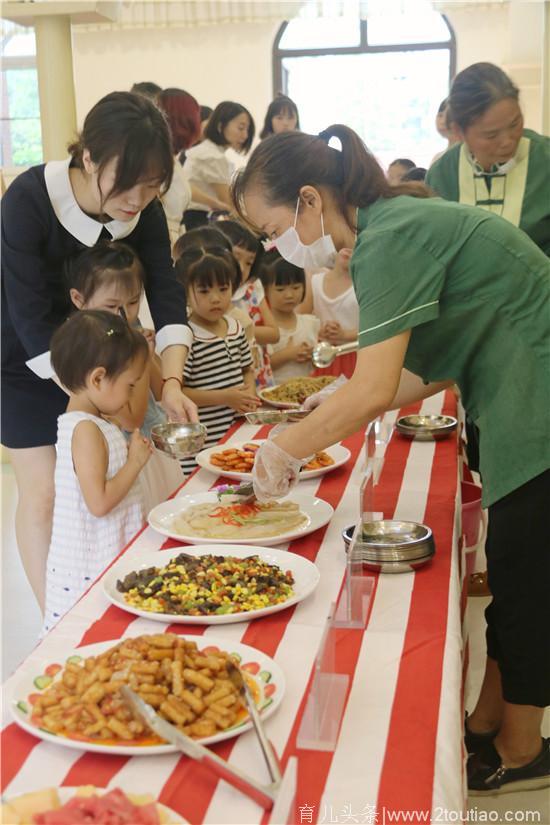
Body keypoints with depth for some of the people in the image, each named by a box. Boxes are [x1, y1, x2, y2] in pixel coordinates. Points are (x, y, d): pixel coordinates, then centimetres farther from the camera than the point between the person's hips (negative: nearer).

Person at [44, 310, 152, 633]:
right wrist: (135, 462, -14)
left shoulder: (95, 423, 11)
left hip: (110, 554, 9)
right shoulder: (86, 431, -19)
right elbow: (99, 502, -23)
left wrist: (134, 450, 11)